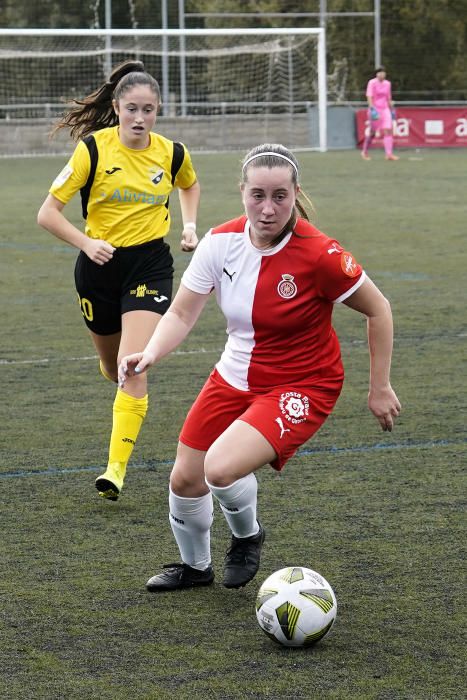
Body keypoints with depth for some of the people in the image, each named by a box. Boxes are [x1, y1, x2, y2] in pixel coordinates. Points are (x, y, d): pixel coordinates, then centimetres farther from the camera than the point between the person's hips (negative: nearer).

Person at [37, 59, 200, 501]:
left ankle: (116, 468, -16)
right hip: (100, 264, 0)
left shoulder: (171, 153, -4)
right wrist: (86, 243, -26)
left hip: (150, 264, 0)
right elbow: (48, 213, -12)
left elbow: (189, 185, 22)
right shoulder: (93, 149, -12)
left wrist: (190, 224, 5)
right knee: (112, 366, 18)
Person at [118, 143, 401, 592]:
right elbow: (181, 313, -4)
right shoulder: (221, 242, -11)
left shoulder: (319, 255, -24)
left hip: (302, 387, -5)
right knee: (185, 479, 8)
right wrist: (150, 354, -24)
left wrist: (379, 388, -5)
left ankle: (247, 537, 10)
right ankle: (194, 566, 40)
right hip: (235, 378, 5)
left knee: (221, 470, -26)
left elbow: (377, 309, -11)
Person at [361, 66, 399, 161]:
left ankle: (389, 154, -15)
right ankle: (364, 152, 22)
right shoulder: (372, 83, -7)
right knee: (372, 132, 3)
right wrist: (372, 108, -25)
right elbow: (369, 96, -14)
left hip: (385, 109, 5)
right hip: (375, 109, -5)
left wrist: (392, 109, 19)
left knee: (388, 131, -8)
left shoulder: (387, 84, 11)